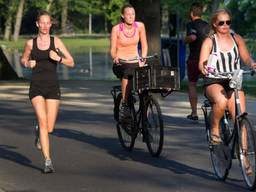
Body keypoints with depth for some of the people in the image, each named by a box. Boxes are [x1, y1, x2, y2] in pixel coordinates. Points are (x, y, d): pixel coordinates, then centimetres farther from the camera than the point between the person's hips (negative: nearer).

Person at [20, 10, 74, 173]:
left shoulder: (56, 41, 3)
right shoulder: (30, 43, 5)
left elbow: (71, 63, 3)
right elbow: (23, 60, 22)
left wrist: (59, 58, -15)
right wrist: (28, 64, 0)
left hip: (53, 87, 1)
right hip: (36, 87, -1)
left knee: (49, 128, 0)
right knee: (43, 120, -19)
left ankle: (39, 131, 39)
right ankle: (48, 161, -15)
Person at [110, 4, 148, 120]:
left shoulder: (140, 26, -3)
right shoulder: (116, 29, -10)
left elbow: (144, 45, 7)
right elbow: (113, 49, -6)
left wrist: (142, 61, -4)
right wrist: (115, 58, -26)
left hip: (134, 62, 3)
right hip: (120, 63, -3)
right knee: (127, 73, -36)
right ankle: (124, 105, -26)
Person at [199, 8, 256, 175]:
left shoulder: (236, 39, 8)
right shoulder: (209, 41, 0)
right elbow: (202, 63, -10)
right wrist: (203, 68, -34)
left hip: (234, 82, 3)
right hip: (214, 82, -3)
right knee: (221, 101, -38)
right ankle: (214, 130, -12)